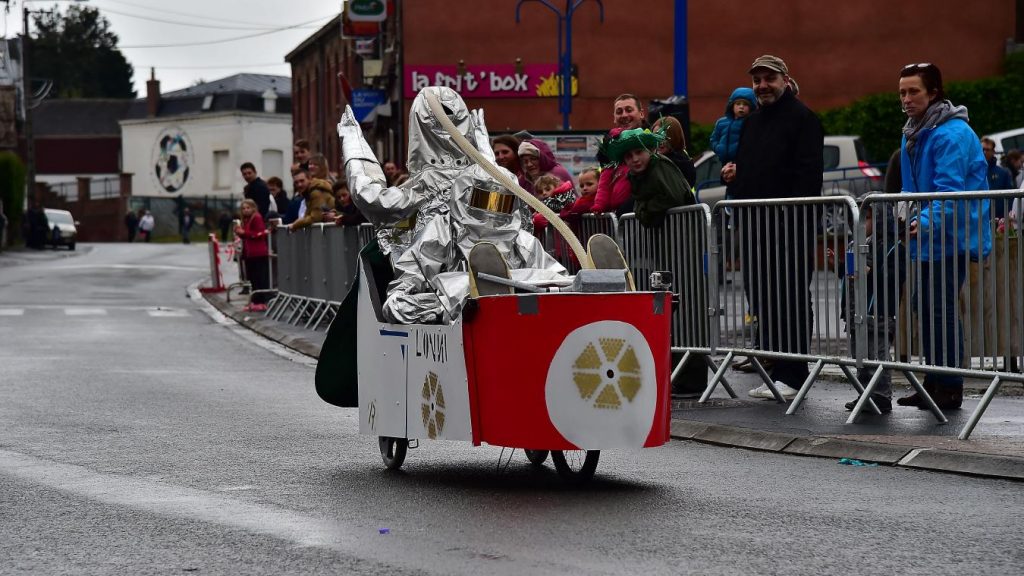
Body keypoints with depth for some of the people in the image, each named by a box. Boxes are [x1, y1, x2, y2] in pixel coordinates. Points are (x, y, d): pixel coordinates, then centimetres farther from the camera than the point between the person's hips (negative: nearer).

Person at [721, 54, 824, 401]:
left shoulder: (802, 118, -4)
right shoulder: (752, 121, 22)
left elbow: (808, 174, -13)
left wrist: (797, 215, -21)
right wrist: (734, 171, 11)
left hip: (788, 227, -9)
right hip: (754, 226, 9)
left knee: (791, 302, -7)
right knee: (762, 301, 9)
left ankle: (791, 375, -5)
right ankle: (776, 371, 15)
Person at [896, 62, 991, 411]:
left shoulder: (951, 134, -17)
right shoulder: (913, 133, 15)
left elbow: (950, 190, -23)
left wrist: (926, 221, -31)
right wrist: (908, 218, 14)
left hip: (952, 238, -10)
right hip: (928, 239, 10)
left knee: (941, 310, -9)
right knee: (926, 307, 14)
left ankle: (949, 390, -2)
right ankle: (934, 384, 23)